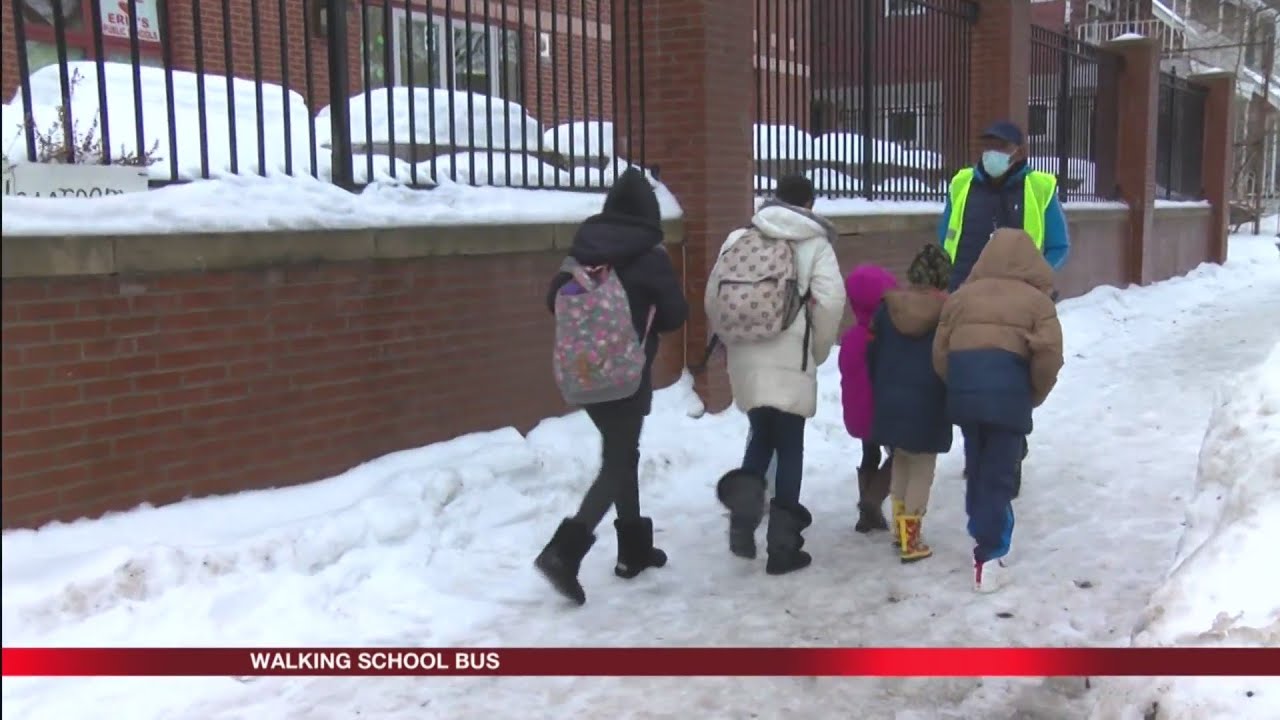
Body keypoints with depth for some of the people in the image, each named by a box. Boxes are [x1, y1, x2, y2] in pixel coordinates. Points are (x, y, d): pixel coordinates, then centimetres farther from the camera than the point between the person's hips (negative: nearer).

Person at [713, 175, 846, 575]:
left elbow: (713, 299, 6)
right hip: (790, 362, -3)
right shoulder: (815, 243, -2)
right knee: (789, 447, 8)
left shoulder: (739, 238, 7)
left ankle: (743, 507, -4)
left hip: (745, 360, 3)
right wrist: (819, 350, 4)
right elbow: (831, 302, -12)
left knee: (761, 436, 22)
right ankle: (782, 546, 10)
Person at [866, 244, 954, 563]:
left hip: (891, 398, 4)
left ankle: (900, 528, 27)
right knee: (922, 469, 5)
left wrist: (878, 391, 16)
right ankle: (911, 540, 5)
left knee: (900, 461, 20)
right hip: (929, 403, -4)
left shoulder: (888, 305, 1)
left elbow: (872, 353, 6)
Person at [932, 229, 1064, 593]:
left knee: (977, 467, 21)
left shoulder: (962, 295, 21)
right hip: (1007, 388, -4)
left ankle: (982, 535, 33)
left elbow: (940, 350, 14)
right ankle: (988, 557, -3)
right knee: (998, 474, 0)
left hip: (963, 384, 4)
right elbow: (1048, 354, -3)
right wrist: (1036, 394, 10)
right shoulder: (1037, 300, 10)